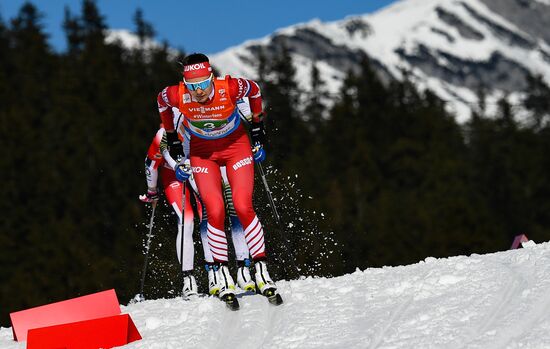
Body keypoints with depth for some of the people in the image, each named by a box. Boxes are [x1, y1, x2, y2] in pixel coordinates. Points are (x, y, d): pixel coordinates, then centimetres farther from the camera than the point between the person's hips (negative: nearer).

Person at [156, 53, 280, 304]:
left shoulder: (230, 87, -30)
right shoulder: (177, 95, -27)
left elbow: (254, 90, -6)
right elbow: (161, 102, -1)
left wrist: (257, 127, 1)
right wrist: (172, 137, 7)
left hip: (236, 145, -1)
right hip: (202, 152, 1)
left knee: (243, 207, -15)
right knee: (215, 211, -15)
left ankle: (261, 269, -6)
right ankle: (222, 272, 0)